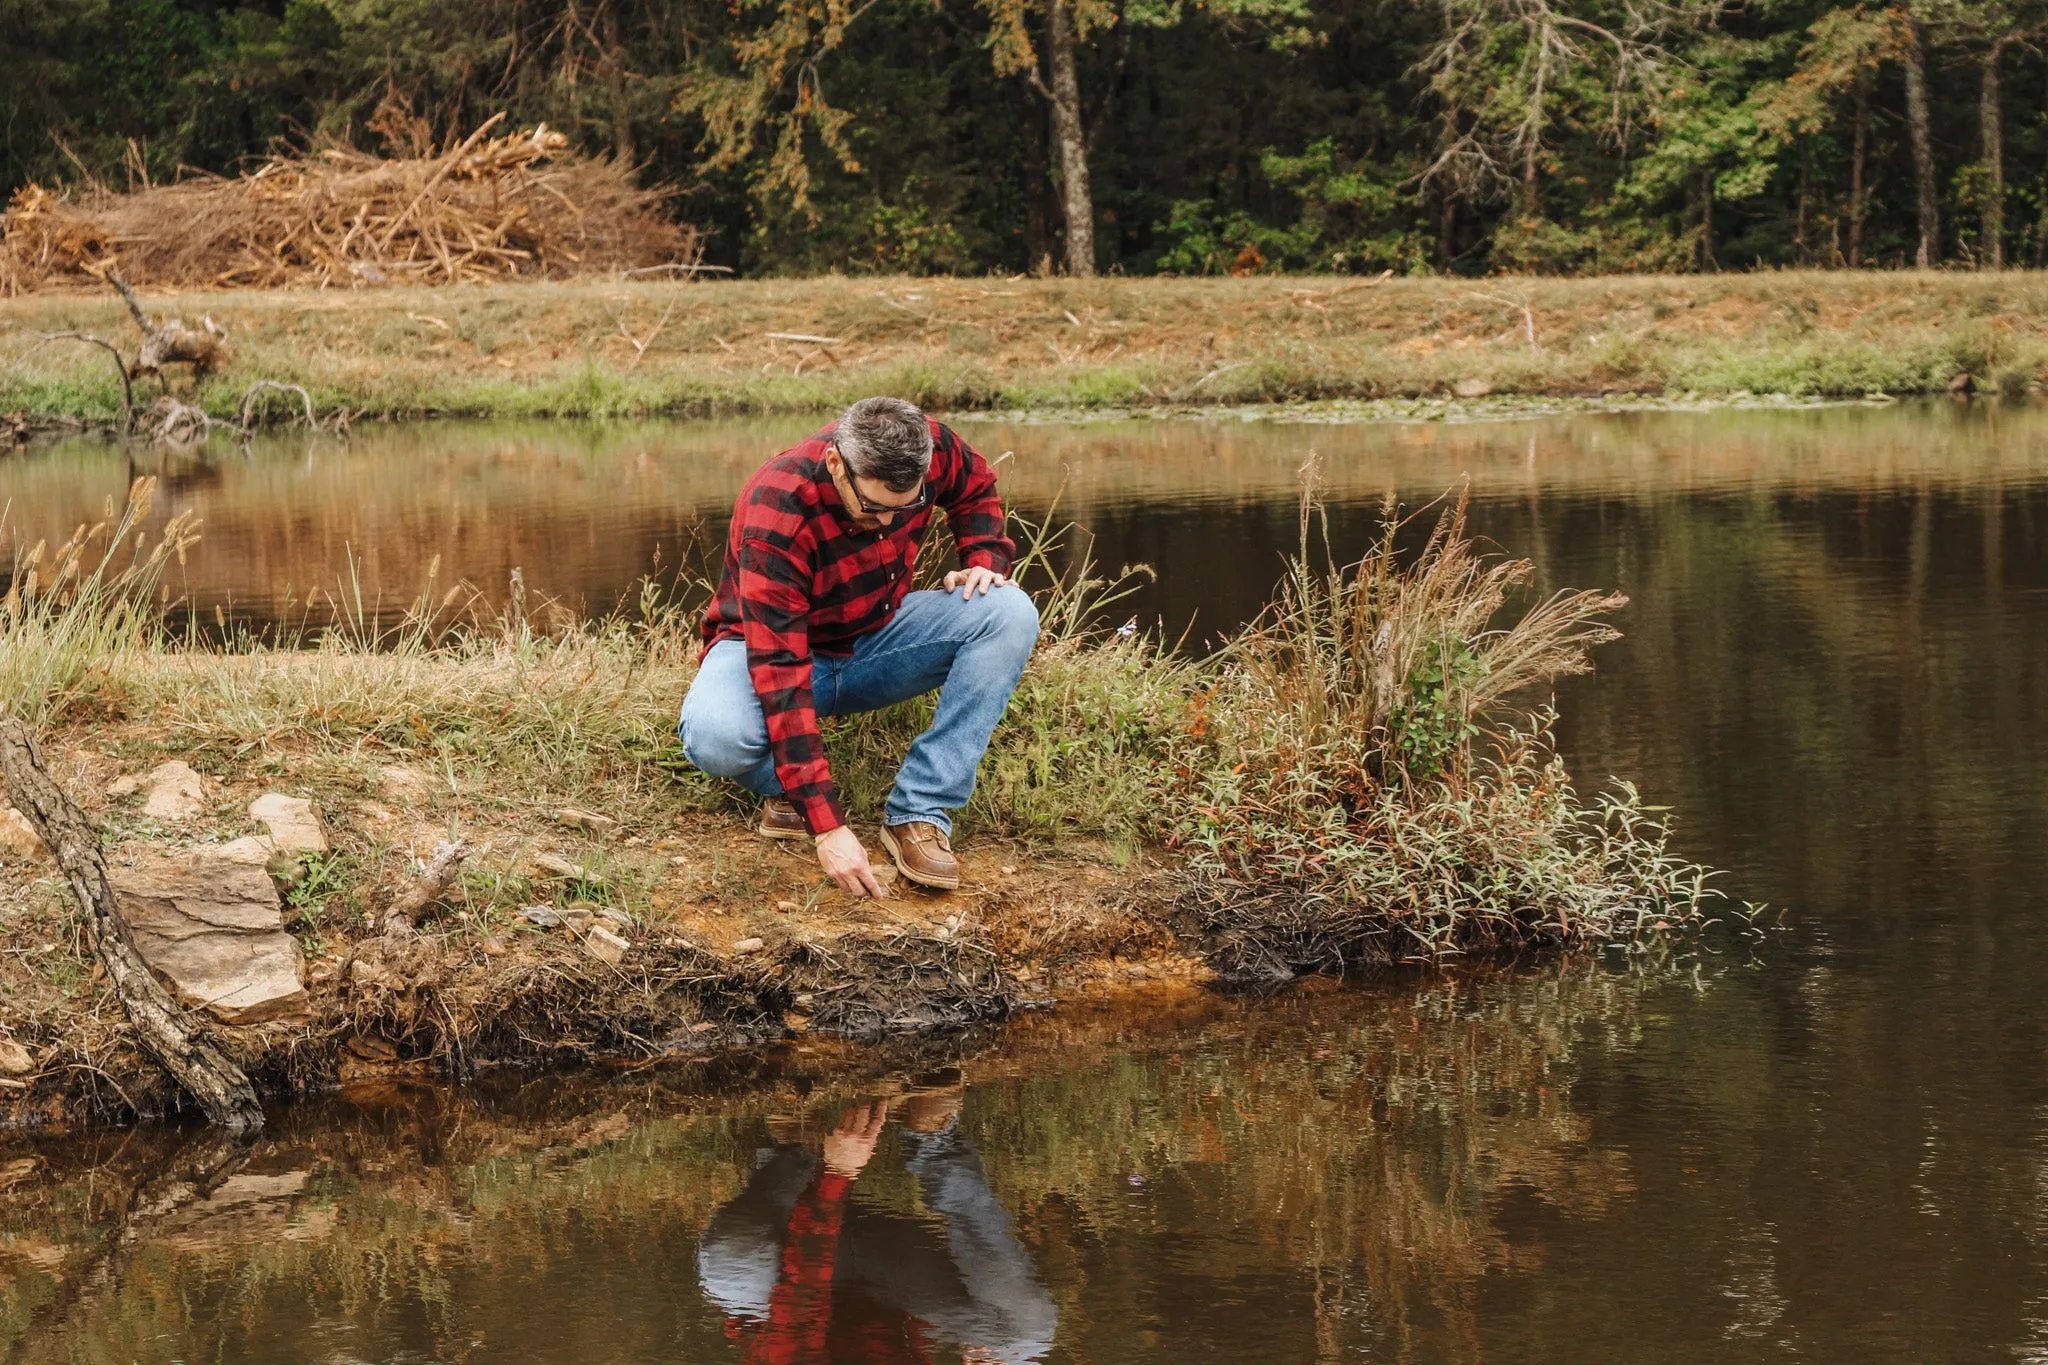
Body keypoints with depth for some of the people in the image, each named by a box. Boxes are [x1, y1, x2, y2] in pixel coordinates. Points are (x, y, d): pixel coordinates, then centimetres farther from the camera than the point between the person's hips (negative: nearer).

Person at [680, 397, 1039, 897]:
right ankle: (787, 788, -2)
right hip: (769, 646, -5)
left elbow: (976, 488, 8)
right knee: (715, 739, -39)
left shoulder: (930, 448, -20)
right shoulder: (775, 517, -35)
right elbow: (780, 671, -38)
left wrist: (985, 561, -13)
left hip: (875, 639, 5)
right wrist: (827, 827, -42)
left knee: (1010, 613, -21)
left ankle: (919, 812, -21)